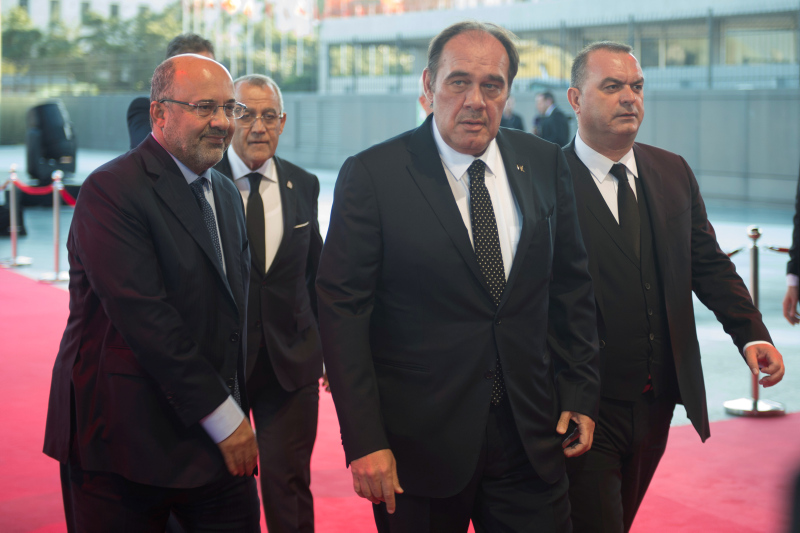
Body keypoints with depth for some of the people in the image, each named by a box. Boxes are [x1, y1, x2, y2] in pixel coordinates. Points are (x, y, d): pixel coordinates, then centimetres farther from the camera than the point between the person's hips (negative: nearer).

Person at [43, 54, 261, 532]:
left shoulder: (226, 194, 14)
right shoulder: (111, 190, -13)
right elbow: (143, 316, -20)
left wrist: (238, 411, 4)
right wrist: (222, 416, -16)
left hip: (218, 440, 7)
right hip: (123, 443, -7)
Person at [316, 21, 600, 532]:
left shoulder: (545, 164, 5)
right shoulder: (371, 175, -8)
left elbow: (571, 286, 13)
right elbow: (342, 311, -10)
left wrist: (580, 393, 7)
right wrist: (364, 441, -14)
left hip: (531, 436, 4)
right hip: (419, 443, -3)